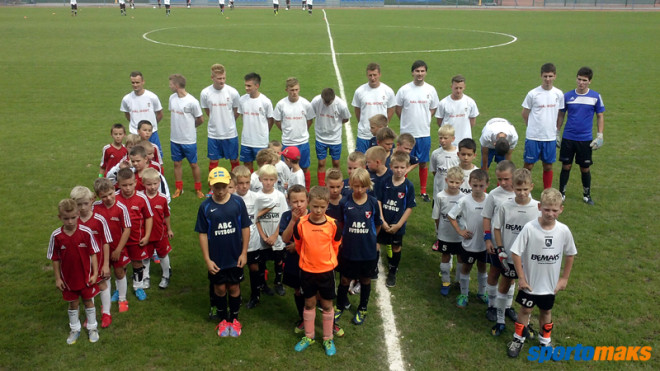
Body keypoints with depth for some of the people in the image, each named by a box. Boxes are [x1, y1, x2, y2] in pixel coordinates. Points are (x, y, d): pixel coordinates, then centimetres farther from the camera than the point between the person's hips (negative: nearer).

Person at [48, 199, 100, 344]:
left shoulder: (86, 232, -17)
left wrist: (95, 273, -7)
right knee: (73, 303, 17)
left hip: (86, 276, -1)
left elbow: (93, 254, -8)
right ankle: (75, 329, 37)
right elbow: (55, 259, -4)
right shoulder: (56, 236, -13)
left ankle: (92, 327, 32)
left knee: (88, 301, 14)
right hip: (68, 277, 1)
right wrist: (57, 278, -1)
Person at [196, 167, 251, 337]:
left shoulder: (238, 202, -10)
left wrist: (244, 253, -4)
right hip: (216, 259, 0)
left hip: (235, 257, 0)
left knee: (234, 287, 13)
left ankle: (234, 319, 33)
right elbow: (202, 234, -5)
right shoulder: (205, 207, -10)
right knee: (220, 288, 14)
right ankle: (223, 320, 34)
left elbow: (245, 228, -3)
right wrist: (207, 259, -7)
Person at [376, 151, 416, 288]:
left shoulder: (408, 186, -11)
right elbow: (378, 201, -5)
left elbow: (409, 208, -8)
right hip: (383, 223, 1)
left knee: (396, 248, 15)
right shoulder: (385, 182, -7)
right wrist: (382, 221, -12)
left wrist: (398, 225, -12)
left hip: (398, 225, -1)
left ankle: (392, 273, 34)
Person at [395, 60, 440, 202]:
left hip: (424, 133, 1)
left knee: (423, 163, 9)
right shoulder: (404, 90, -5)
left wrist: (423, 121, 6)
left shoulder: (431, 90, 1)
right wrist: (408, 121, 9)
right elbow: (398, 109, 6)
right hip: (407, 133, -1)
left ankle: (423, 191, 21)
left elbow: (433, 109, 12)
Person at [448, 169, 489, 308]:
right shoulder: (464, 201, -18)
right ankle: (463, 295, 31)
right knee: (466, 267, 15)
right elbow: (451, 216, -8)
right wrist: (460, 231, -12)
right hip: (469, 242, -2)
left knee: (482, 267, 20)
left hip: (484, 243, 2)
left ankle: (481, 292, 41)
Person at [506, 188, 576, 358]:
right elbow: (515, 253, -16)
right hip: (529, 281, -2)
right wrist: (521, 278, -12)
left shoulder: (564, 230, -14)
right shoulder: (529, 228, -23)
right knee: (525, 309, 14)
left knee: (546, 311, 20)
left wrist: (564, 278, 5)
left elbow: (570, 254, 2)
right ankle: (518, 339, 34)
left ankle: (545, 340, 41)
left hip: (550, 283, 2)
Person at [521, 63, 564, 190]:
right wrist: (533, 128, 7)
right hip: (533, 136, -3)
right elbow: (525, 114, 2)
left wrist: (554, 129, 10)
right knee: (528, 166, 3)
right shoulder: (533, 94, -8)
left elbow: (559, 114, 13)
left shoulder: (559, 94, 1)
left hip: (550, 137, 3)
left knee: (548, 166, 11)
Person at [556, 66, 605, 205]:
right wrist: (557, 133, 7)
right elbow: (561, 115, 8)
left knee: (585, 168, 8)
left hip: (586, 139, 0)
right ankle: (561, 193, 19)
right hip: (568, 138, 1)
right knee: (566, 166, 6)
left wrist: (600, 136, -3)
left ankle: (587, 195, 24)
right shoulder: (567, 96, -1)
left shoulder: (596, 97, -3)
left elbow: (600, 116, 4)